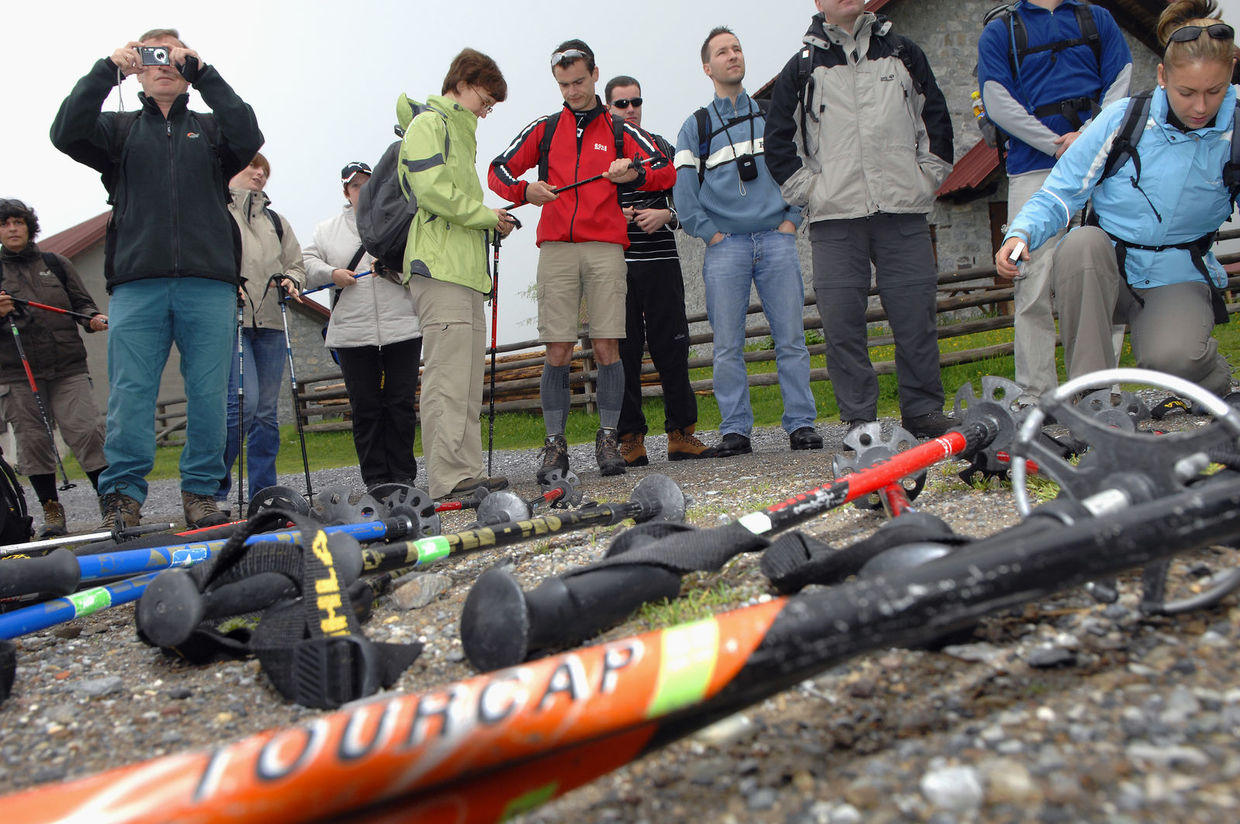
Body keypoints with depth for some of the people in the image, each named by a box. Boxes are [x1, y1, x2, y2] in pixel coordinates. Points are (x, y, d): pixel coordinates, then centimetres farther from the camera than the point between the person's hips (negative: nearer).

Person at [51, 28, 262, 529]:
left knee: (208, 393, -3)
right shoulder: (120, 129, 21)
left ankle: (201, 493, 5)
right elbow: (67, 134, 2)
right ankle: (122, 497, -1)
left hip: (209, 283, 0)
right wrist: (107, 71, -1)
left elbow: (249, 138, -1)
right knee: (130, 393, -5)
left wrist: (204, 74, -3)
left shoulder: (211, 129, 20)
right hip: (136, 284, 0)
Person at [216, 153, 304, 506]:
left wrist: (291, 280, 3)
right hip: (230, 320, -5)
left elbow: (296, 262, 24)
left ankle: (263, 494, 10)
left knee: (268, 410, 4)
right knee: (244, 401, -18)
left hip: (271, 322, 6)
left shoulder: (276, 221, 25)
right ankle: (213, 488, -4)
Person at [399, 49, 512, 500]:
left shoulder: (458, 133, 31)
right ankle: (450, 477, -14)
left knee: (468, 378, 6)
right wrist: (486, 216, -6)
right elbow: (433, 191, -15)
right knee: (447, 375, -13)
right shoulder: (429, 124, 0)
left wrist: (489, 223, 13)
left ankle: (466, 472, 8)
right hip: (440, 267, -10)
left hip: (465, 268, 10)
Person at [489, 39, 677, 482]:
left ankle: (608, 438, 4)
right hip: (556, 247, 1)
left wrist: (635, 174, -14)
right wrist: (526, 190, -4)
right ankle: (555, 444, 2)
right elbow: (498, 170, 17)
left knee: (607, 346, -6)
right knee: (558, 352, -4)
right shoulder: (544, 129, 18)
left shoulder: (620, 131, 16)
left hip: (606, 247, 0)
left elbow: (667, 171, 7)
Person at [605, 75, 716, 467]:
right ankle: (630, 438, 4)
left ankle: (681, 432, 6)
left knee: (672, 346, 0)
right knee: (624, 349, -2)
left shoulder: (662, 148, 16)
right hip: (615, 262, -2)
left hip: (661, 261, 2)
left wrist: (666, 215, -6)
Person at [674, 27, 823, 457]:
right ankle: (735, 429, 2)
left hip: (776, 239, 1)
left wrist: (791, 219, 2)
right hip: (725, 246, -1)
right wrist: (710, 232, -3)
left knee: (791, 338, -3)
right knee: (727, 346, -4)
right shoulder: (695, 127, 13)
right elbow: (684, 192, 6)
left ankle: (801, 423, 2)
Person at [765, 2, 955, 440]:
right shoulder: (802, 67, 12)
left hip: (904, 211, 1)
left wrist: (928, 176, 8)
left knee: (916, 314, -1)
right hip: (834, 216, -1)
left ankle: (924, 410, 9)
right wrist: (806, 190, 3)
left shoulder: (902, 51, 17)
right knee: (841, 321, -5)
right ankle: (859, 418, 3)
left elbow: (936, 117, 19)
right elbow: (777, 140, 12)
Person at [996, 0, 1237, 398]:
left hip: (1178, 279, 0)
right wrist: (1021, 233, -26)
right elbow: (1059, 193, -6)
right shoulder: (1121, 120, -7)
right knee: (1082, 242, -36)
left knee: (1170, 354, -33)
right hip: (1106, 273, 1)